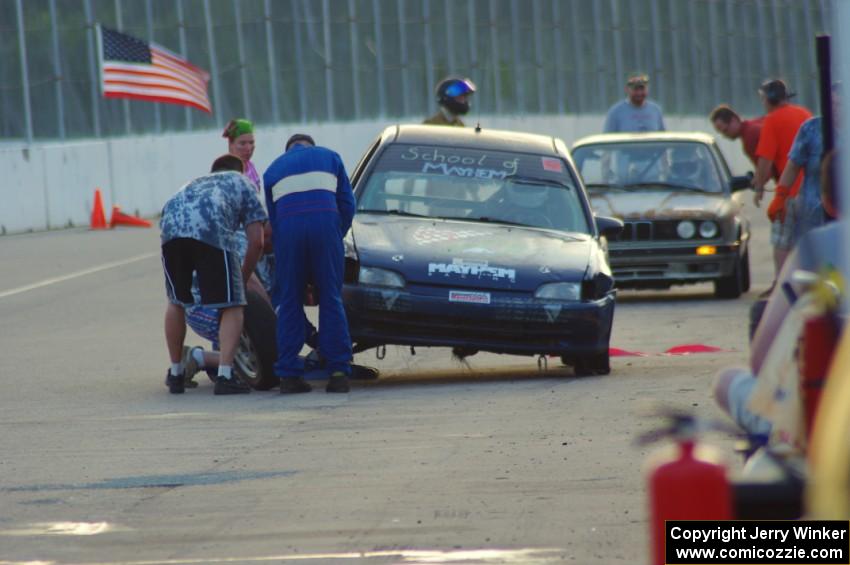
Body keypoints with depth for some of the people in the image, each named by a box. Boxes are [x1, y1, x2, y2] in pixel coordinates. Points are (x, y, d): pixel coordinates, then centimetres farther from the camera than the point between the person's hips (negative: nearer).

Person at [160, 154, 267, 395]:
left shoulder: (196, 183, 44)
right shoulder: (242, 183, 31)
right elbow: (256, 242, 19)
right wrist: (243, 279, 31)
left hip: (171, 224, 4)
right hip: (211, 229, -4)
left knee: (176, 302, 23)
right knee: (232, 306, 5)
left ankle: (176, 373, 32)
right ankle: (225, 376, -7)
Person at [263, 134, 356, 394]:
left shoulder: (273, 170, 27)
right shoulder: (329, 157, 24)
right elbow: (347, 203, 16)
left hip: (287, 228, 1)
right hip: (326, 223, -1)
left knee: (289, 302, 7)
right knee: (331, 299, 3)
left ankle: (289, 375, 2)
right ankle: (338, 371, -4)